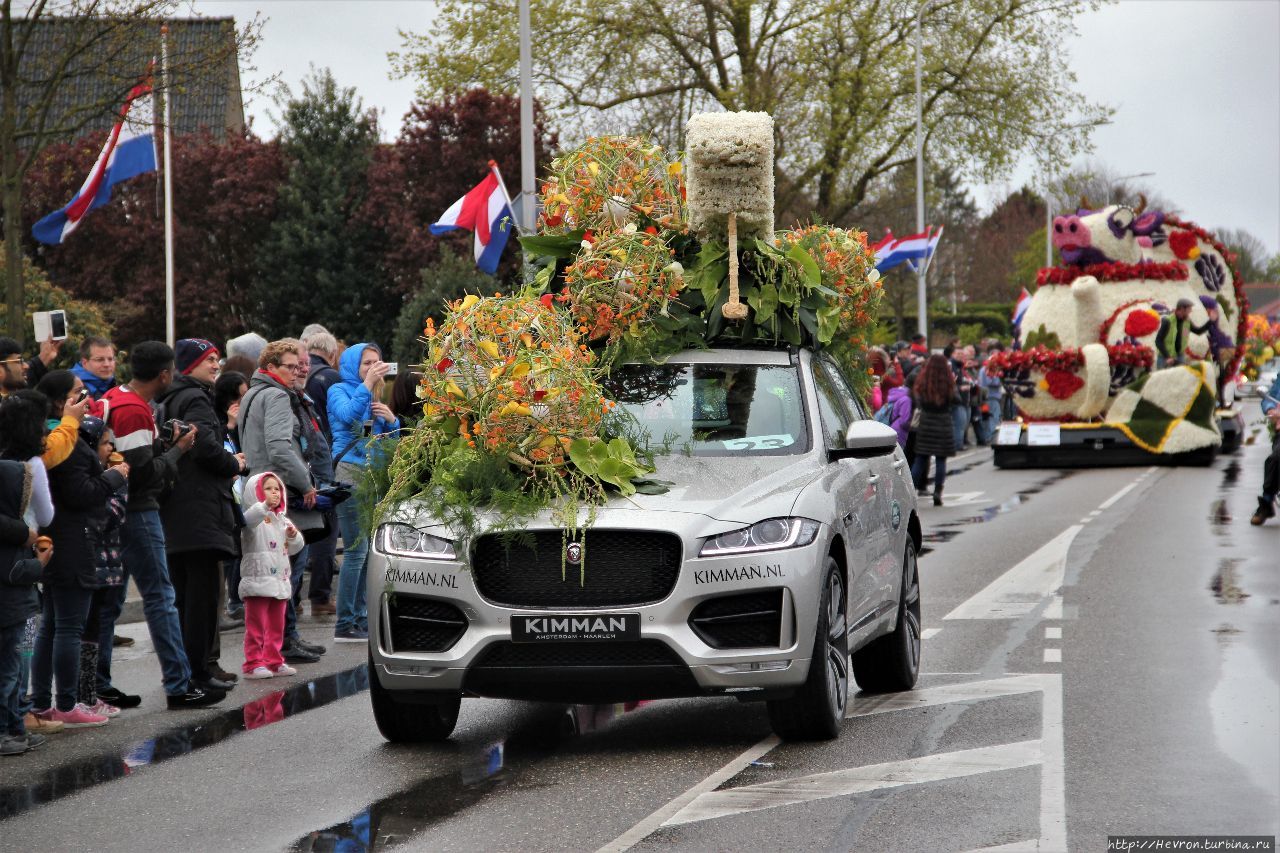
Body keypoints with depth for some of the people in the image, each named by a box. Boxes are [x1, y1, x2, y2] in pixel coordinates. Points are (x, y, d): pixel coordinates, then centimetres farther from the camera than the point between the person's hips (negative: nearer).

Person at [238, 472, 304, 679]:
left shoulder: (282, 520, 17)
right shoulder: (256, 517, -7)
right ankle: (254, 664, -4)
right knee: (256, 626, -6)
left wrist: (293, 536, -4)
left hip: (280, 580, 8)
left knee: (276, 625, 13)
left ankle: (273, 661, 21)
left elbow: (295, 548, 18)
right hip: (258, 580, -8)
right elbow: (247, 521, -32)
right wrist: (264, 506, -46)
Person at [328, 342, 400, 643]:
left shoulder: (375, 397, 20)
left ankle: (361, 619, 13)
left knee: (369, 550, 6)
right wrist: (367, 384, -23)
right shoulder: (340, 390, 1)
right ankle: (345, 626, -10)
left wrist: (391, 419, 2)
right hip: (348, 471, -7)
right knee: (357, 549, -12)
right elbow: (347, 415, -20)